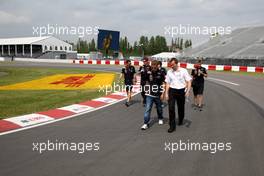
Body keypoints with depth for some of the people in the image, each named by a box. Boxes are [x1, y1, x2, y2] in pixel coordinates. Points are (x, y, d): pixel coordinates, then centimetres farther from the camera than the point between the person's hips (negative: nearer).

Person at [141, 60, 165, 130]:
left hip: (158, 95, 0)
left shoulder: (160, 73, -7)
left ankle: (160, 118, 43)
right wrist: (147, 91, 9)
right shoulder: (148, 73, -4)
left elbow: (163, 84, -2)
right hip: (150, 95, 0)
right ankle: (146, 123, -2)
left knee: (159, 108, 18)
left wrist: (162, 93, -5)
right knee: (147, 108, -7)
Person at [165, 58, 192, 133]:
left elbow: (188, 81, -4)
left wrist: (188, 91, -17)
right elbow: (167, 83, 9)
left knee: (181, 108, 14)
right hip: (172, 91, 1)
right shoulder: (169, 72, 5)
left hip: (181, 91, -1)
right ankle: (172, 126, -2)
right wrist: (166, 93, 2)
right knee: (171, 108, -9)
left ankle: (181, 120, 42)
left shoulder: (183, 71, -3)